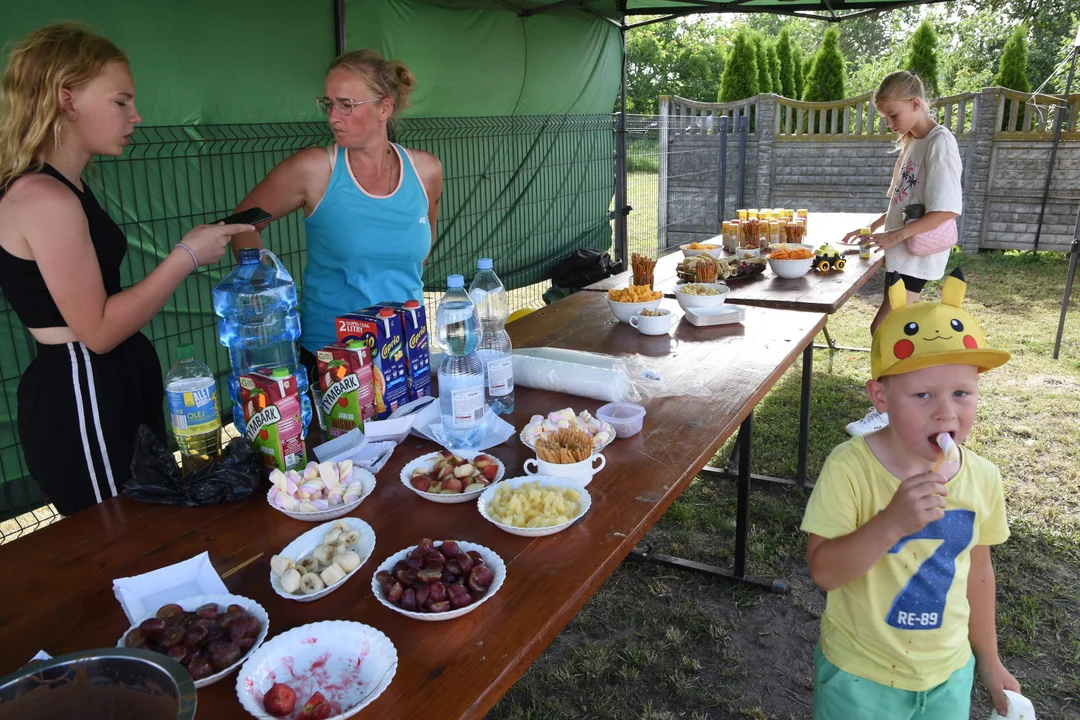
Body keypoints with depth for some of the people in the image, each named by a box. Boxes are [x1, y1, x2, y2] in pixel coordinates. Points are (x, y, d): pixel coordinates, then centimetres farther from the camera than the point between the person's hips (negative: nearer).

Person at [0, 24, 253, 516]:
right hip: (80, 400, -10)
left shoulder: (61, 188, 12)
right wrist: (187, 256, -17)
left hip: (109, 387, 10)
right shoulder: (44, 199, -20)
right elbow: (99, 330, -20)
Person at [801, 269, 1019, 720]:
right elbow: (823, 571, -24)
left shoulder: (983, 478, -9)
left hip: (949, 672, 4)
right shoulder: (850, 467, -24)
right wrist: (892, 522, -37)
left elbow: (977, 571, 5)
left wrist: (988, 660, 15)